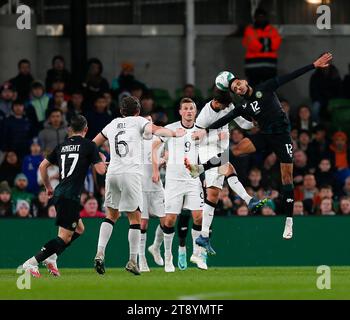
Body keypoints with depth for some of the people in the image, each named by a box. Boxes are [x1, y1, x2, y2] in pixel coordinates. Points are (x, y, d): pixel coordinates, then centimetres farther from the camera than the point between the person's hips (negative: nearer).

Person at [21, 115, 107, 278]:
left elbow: (43, 166, 16)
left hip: (59, 194, 8)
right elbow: (101, 170, -4)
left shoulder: (62, 146, 15)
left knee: (79, 229, 23)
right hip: (70, 197, -8)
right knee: (65, 237, -7)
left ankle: (51, 257, 11)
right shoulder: (89, 145, -2)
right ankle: (32, 263, -18)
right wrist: (102, 159, 18)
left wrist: (48, 187, 28)